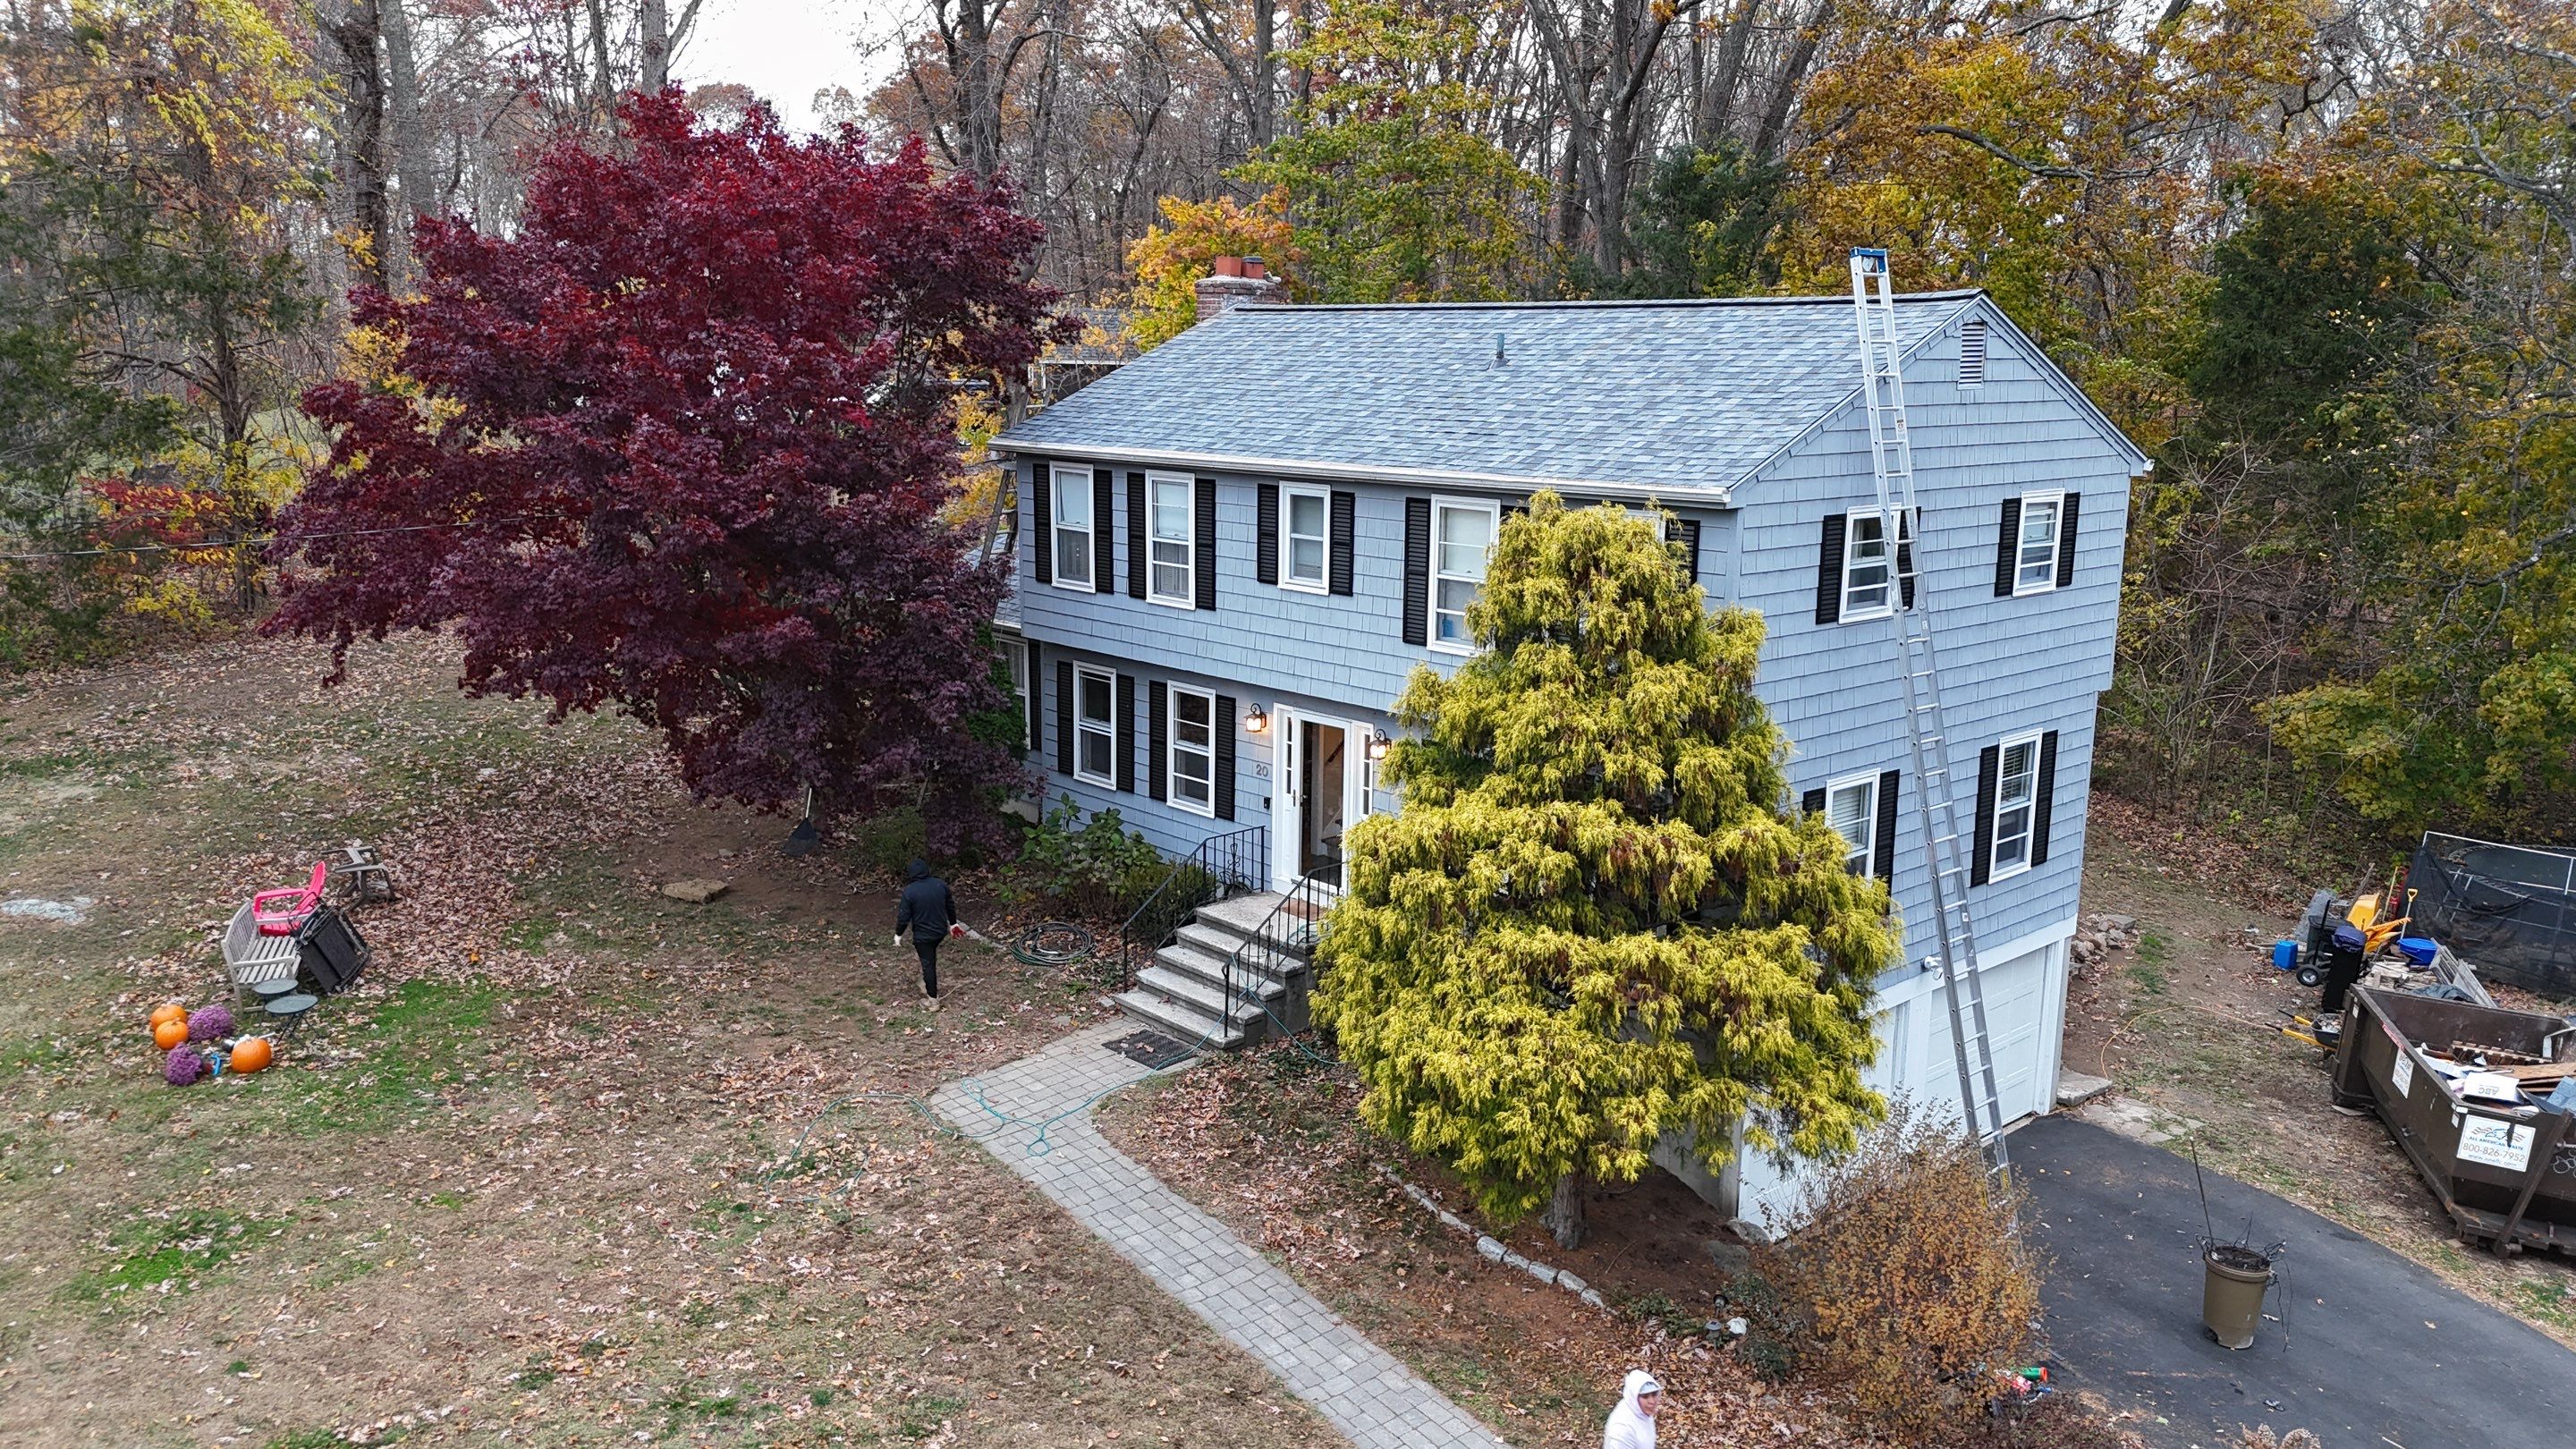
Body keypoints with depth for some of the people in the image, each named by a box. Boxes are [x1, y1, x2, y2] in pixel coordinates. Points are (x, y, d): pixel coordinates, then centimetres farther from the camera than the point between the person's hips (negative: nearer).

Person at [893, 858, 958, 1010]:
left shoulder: (909, 891, -20)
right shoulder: (941, 884, -7)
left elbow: (903, 917, -16)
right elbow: (950, 906, 6)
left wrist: (898, 935, 0)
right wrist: (953, 923, 22)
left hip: (923, 935, -4)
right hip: (941, 931, 4)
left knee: (928, 964, 6)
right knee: (931, 959, 27)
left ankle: (933, 1000, 15)